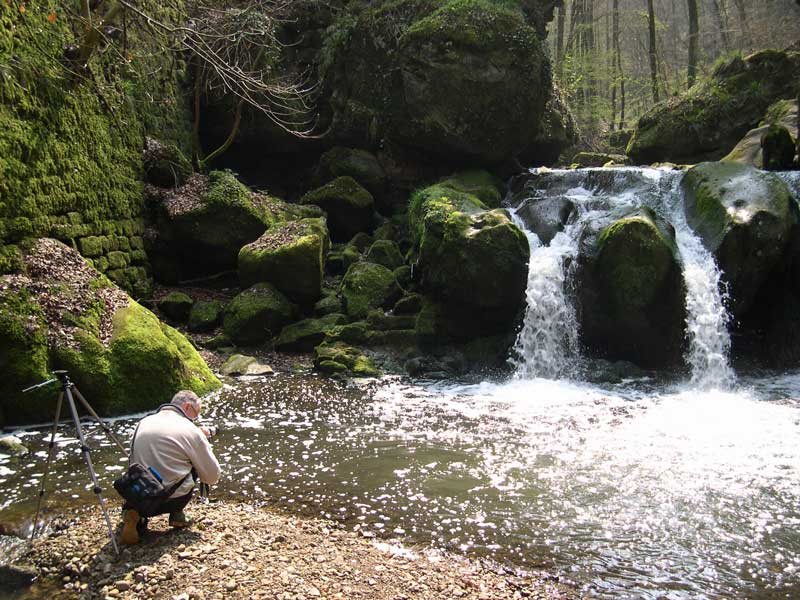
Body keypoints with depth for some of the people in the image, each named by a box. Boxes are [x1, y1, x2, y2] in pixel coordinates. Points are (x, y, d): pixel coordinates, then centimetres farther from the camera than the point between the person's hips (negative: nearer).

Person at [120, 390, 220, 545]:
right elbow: (213, 477, -1)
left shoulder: (143, 422, 10)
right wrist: (203, 442, 16)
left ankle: (136, 514, 8)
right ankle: (177, 515, 15)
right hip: (171, 499, -4)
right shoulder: (191, 430, -7)